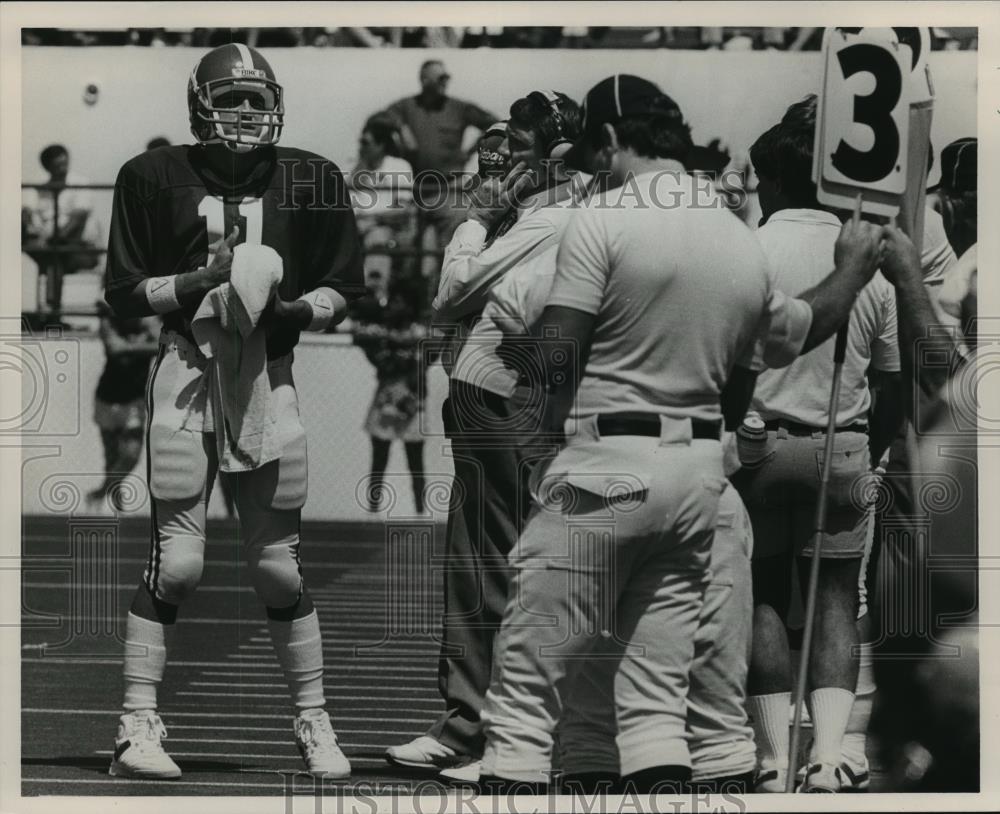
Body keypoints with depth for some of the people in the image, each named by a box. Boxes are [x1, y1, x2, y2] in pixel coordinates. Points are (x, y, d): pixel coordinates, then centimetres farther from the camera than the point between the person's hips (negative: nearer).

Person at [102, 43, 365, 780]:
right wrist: (203, 279, -12)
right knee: (177, 562, -9)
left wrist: (291, 308, -10)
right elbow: (126, 293, 2)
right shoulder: (156, 178, 3)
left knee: (280, 568, 5)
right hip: (187, 375, -2)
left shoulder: (310, 180, 7)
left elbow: (341, 292, 10)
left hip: (268, 380, 2)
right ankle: (138, 727, -3)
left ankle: (314, 724, 18)